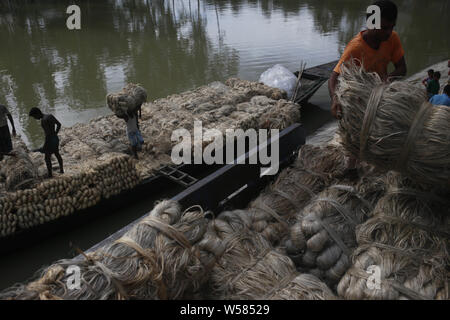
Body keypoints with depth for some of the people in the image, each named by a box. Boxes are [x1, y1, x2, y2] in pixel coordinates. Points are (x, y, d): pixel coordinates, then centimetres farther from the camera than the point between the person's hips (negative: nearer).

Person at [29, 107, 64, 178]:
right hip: (56, 138, 9)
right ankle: (61, 170, 39)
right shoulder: (50, 116, 3)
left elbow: (48, 133, -26)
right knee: (57, 154, 26)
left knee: (47, 158, 6)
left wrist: (45, 146, -20)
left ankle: (50, 174, 15)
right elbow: (59, 124, 12)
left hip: (50, 140, -9)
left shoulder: (43, 120, -22)